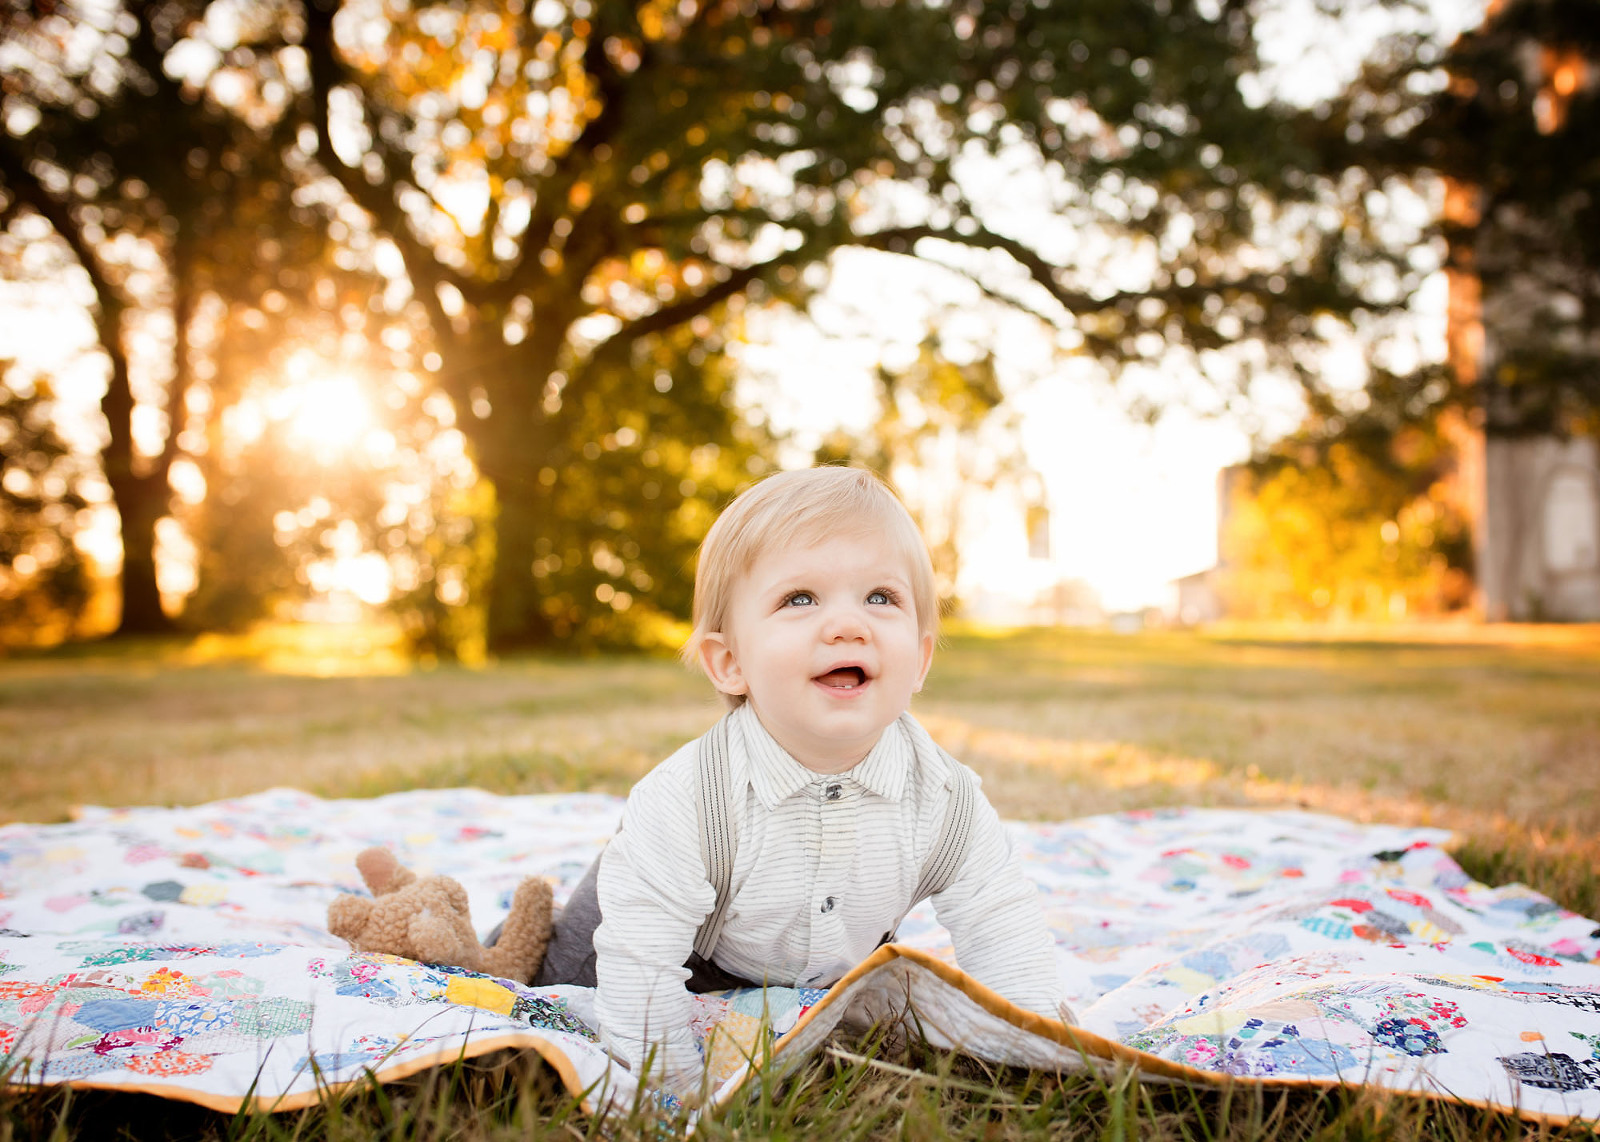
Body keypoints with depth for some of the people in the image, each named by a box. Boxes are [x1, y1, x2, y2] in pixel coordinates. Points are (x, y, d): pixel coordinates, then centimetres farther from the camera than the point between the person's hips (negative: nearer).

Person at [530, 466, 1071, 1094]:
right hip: (701, 970, -2)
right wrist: (679, 1091, -29)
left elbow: (1000, 923, -16)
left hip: (840, 975, 3)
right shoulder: (684, 801, -38)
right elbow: (638, 969, -32)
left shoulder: (946, 799, -28)